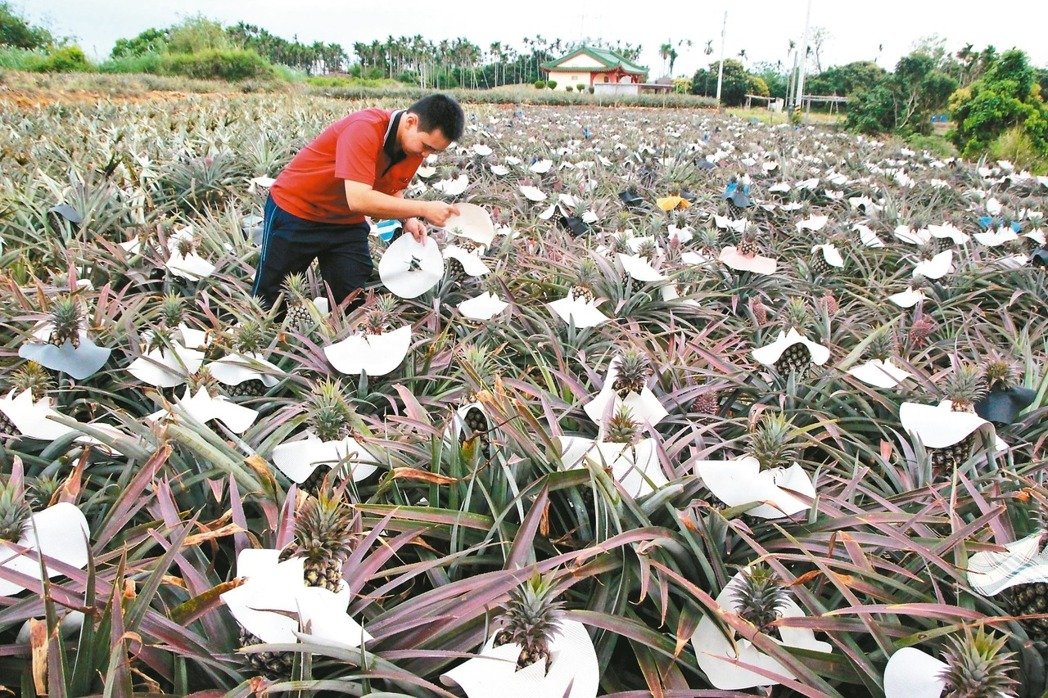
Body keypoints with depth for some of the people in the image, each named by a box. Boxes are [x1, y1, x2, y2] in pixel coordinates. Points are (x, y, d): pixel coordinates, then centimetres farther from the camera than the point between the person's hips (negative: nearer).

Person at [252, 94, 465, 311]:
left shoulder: (416, 145, -9)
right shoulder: (364, 129, -32)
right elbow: (359, 200, -39)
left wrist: (408, 219, -14)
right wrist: (423, 209, -36)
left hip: (347, 222, 6)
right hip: (294, 210, -6)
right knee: (267, 301, 5)